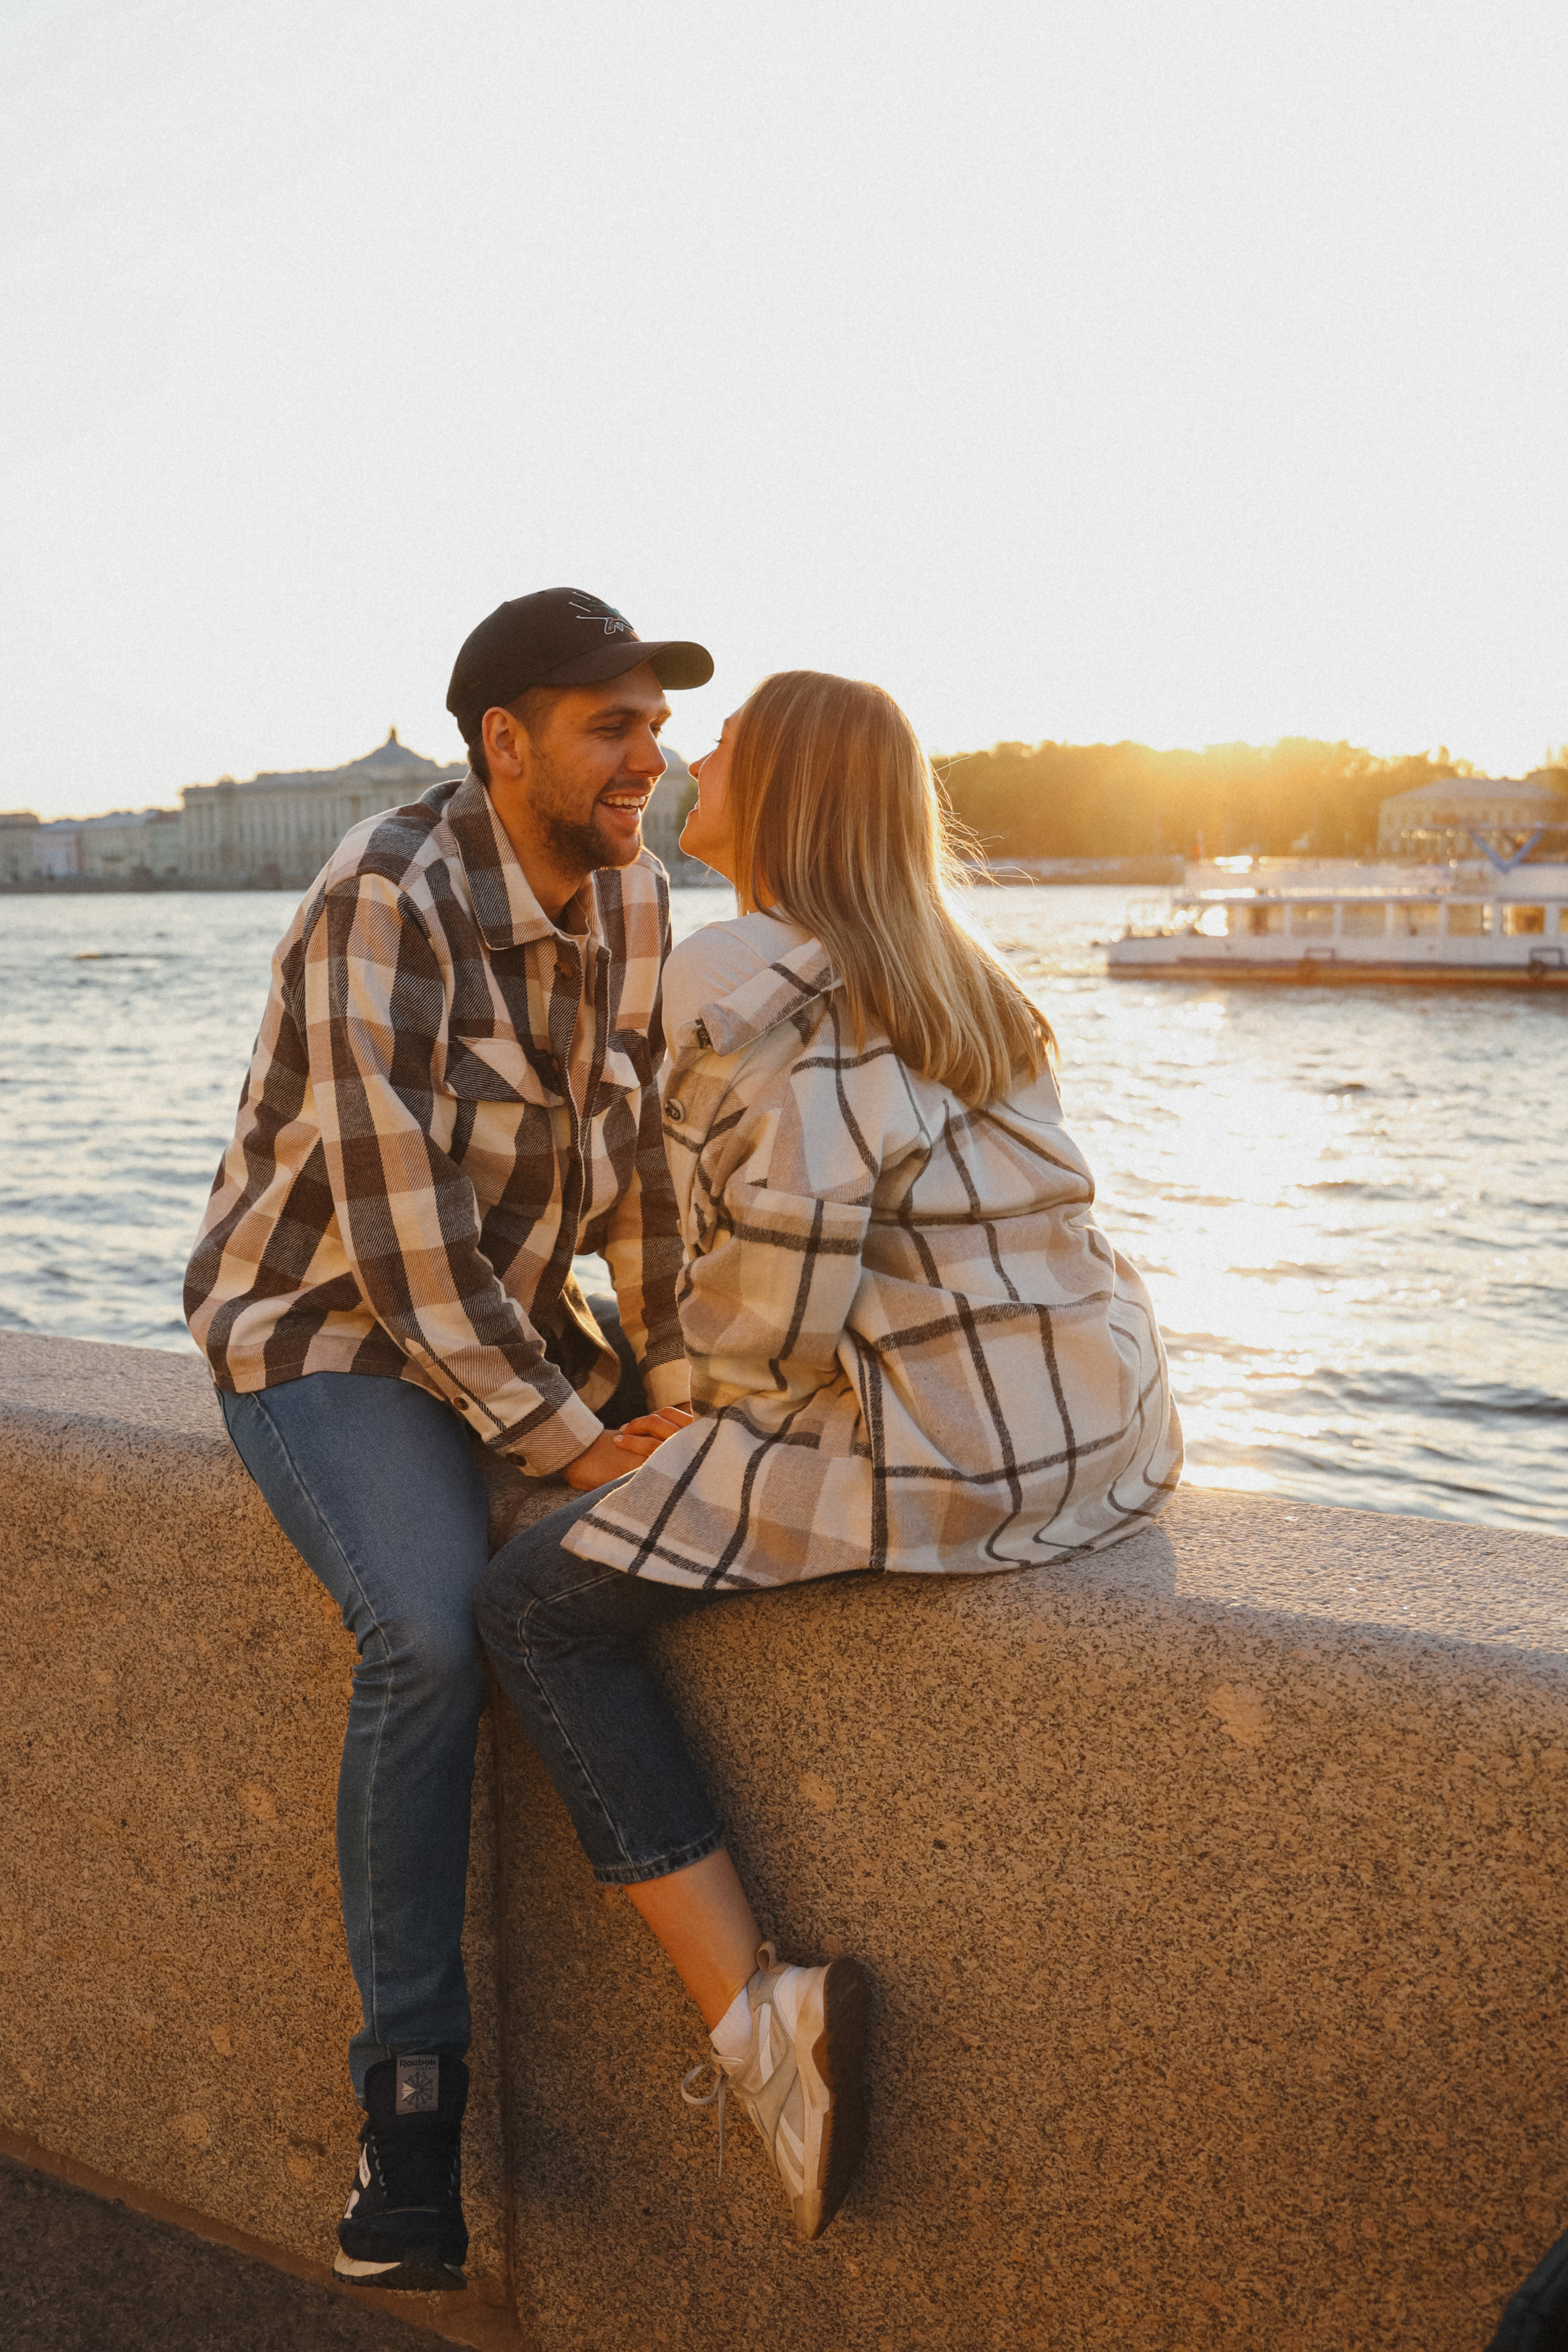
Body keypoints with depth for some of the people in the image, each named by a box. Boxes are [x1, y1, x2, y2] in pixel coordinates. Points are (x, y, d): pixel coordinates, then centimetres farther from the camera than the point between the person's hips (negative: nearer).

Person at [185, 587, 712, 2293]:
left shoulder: (632, 895, 0)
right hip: (325, 1325, -7)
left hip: (515, 1314, 7)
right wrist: (568, 1445, -25)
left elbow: (644, 1158, 3)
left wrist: (674, 1382, -7)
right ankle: (409, 2090, -14)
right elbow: (396, 1215, -27)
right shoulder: (385, 903, -23)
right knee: (432, 1630, -30)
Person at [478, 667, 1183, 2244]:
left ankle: (756, 2016, -3)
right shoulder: (951, 970, 18)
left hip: (950, 1443, -9)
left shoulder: (740, 979, -9)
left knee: (539, 1604, 5)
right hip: (1106, 1424, 10)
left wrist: (723, 1404, 1)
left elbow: (789, 1263, -18)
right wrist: (739, 1404, 22)